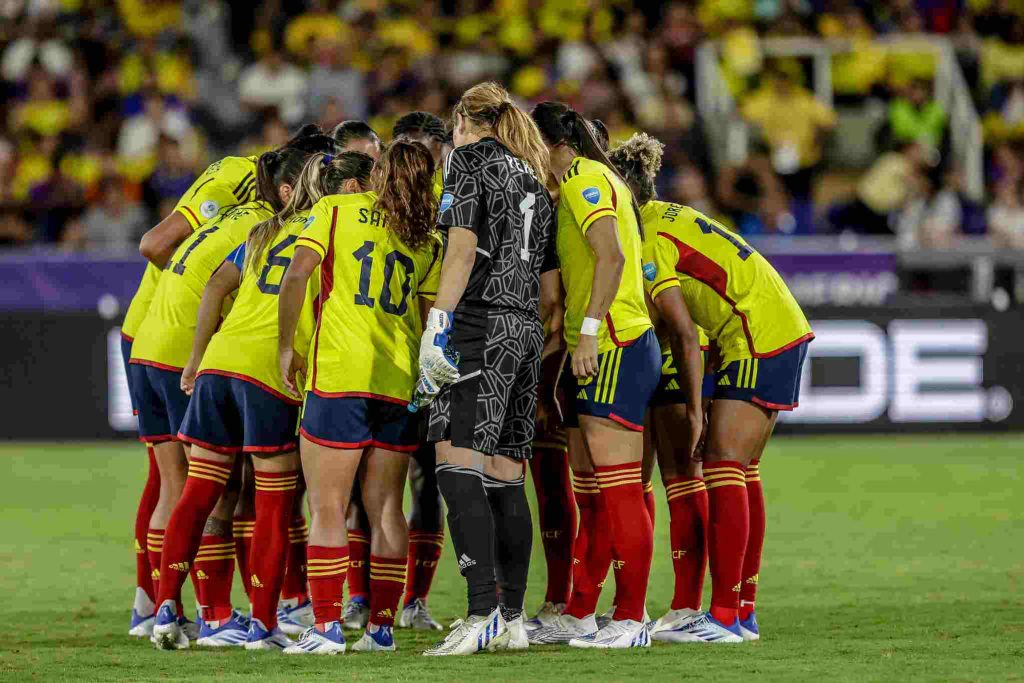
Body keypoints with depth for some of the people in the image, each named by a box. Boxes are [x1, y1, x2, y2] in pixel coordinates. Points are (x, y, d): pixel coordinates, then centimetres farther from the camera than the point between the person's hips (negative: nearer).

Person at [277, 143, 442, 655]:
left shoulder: (335, 210, 3)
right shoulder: (425, 237, 11)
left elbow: (295, 278, -8)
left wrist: (286, 346, 0)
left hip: (339, 376, -4)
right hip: (400, 382, 4)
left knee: (327, 508, -2)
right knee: (386, 508, 10)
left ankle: (326, 626, -9)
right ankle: (381, 625, 9)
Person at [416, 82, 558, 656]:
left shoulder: (470, 160, 3)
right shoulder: (537, 182, 24)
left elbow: (463, 245, -10)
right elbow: (551, 290, 22)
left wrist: (439, 324, -14)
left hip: (482, 324, -8)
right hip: (527, 331, 8)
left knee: (458, 464, -14)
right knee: (506, 477, 8)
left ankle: (484, 612, -26)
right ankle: (512, 620, 7)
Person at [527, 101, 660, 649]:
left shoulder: (585, 179, -8)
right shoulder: (580, 184, 22)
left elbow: (612, 257, -21)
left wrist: (589, 329, -24)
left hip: (616, 347, -10)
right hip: (592, 355, 10)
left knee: (619, 490, -10)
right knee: (589, 491, 12)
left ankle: (631, 619, -10)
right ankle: (579, 614, 16)